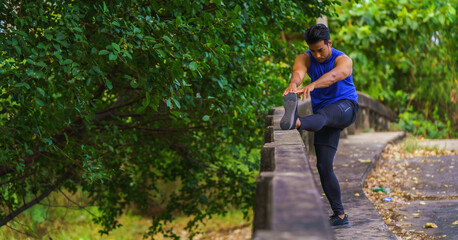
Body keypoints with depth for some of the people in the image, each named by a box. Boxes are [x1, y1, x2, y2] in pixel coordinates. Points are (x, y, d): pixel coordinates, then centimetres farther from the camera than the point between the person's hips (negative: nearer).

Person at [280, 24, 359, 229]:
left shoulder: (343, 60, -11)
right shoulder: (305, 58, 0)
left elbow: (333, 76, -36)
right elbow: (298, 71, -25)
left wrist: (312, 85, -57)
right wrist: (293, 84, -51)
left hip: (345, 106, -5)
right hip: (323, 114, 5)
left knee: (322, 115, -40)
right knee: (323, 165, -4)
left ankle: (296, 122, -75)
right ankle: (340, 216, 1)